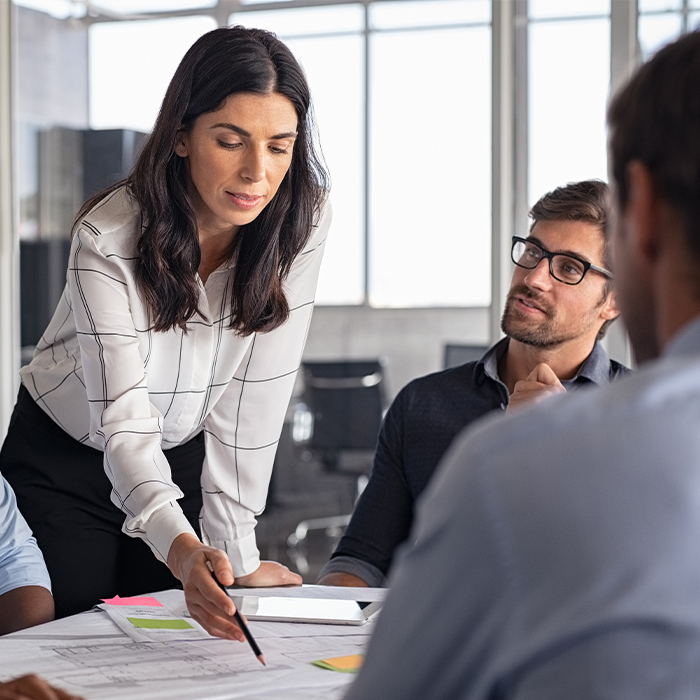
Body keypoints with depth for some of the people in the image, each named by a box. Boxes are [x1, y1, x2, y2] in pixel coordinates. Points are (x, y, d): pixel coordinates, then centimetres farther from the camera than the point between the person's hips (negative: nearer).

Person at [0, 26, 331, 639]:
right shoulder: (108, 239, -29)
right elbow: (125, 422, -34)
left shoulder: (302, 222, -20)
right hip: (64, 460, -2)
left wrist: (238, 555, -20)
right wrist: (184, 550, -52)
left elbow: (254, 396, -18)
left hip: (185, 458, 3)